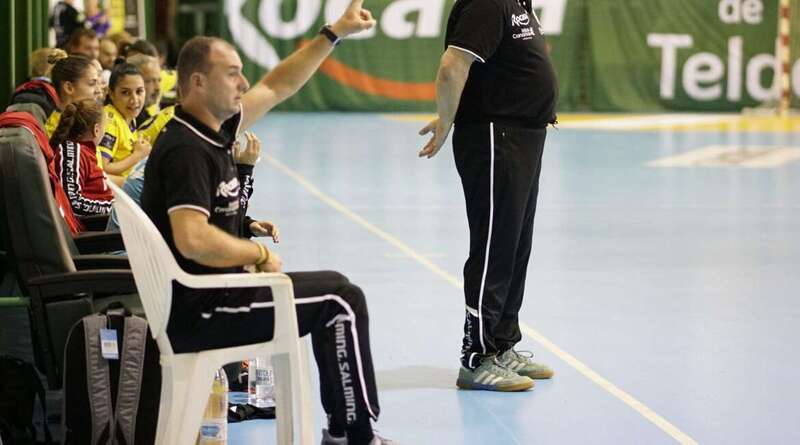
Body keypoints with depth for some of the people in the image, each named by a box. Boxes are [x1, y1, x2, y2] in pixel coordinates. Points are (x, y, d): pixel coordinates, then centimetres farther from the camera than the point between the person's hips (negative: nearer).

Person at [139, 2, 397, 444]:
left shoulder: (215, 128, 7)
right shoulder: (186, 150, -22)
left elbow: (277, 87, 19)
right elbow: (192, 239, -34)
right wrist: (259, 255, -19)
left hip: (207, 295, 10)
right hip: (196, 312, -10)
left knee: (334, 292, 22)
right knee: (341, 299, -2)